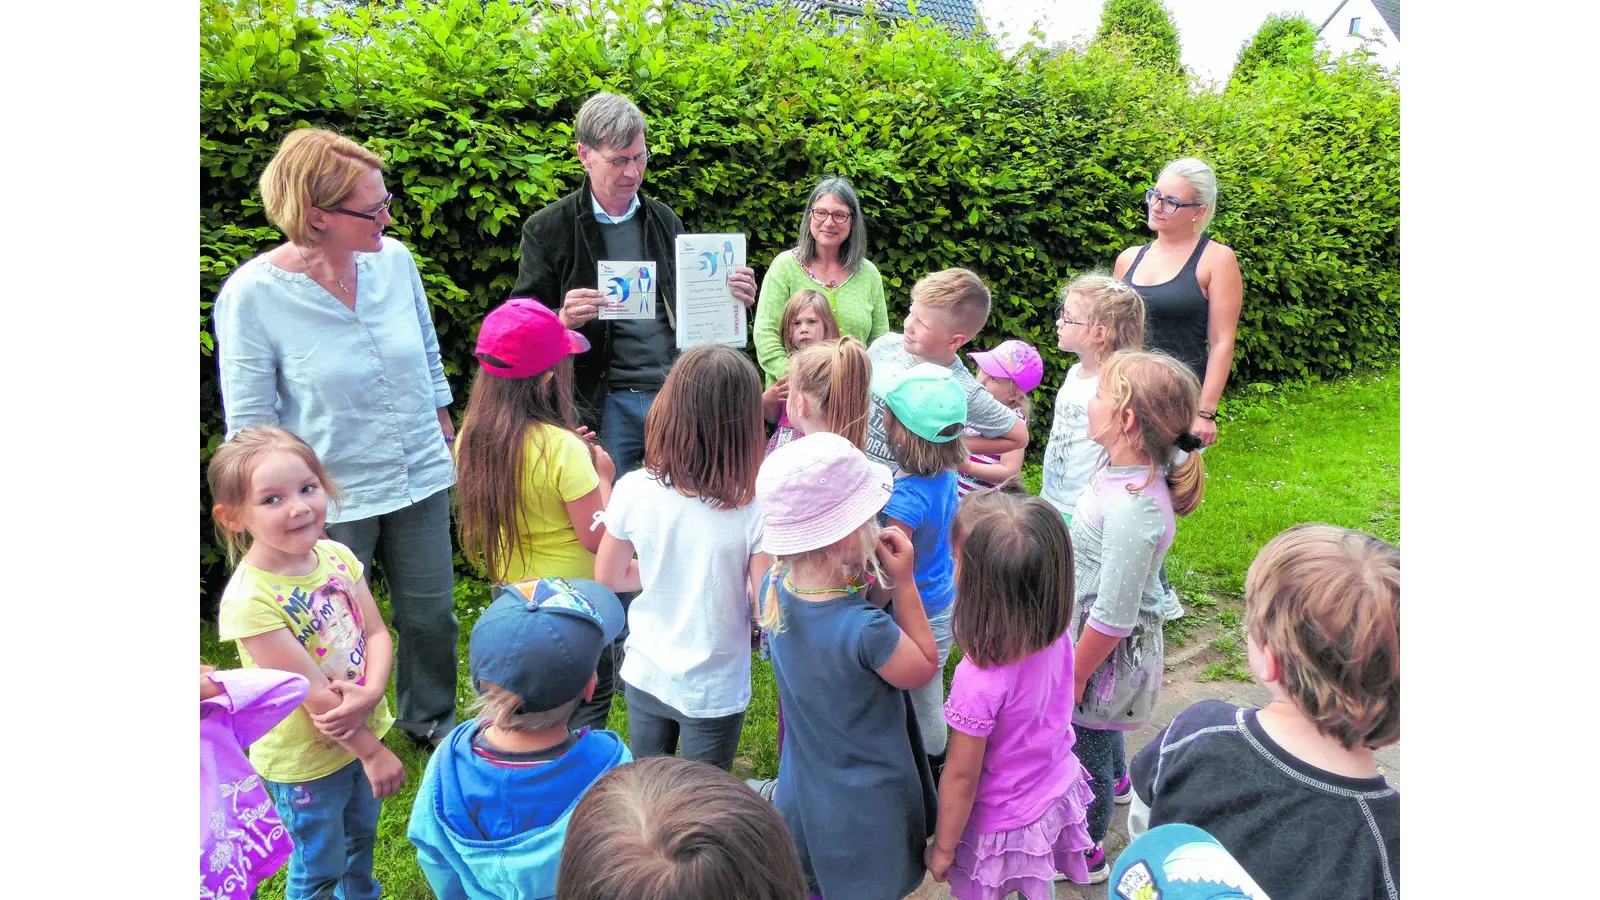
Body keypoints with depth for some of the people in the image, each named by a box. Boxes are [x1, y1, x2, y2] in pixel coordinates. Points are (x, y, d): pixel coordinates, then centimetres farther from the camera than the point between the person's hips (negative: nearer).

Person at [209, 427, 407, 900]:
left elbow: (377, 632, -8)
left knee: (362, 835, 29)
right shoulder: (248, 600, -29)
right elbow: (314, 693, -26)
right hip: (305, 760, -6)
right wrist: (373, 752, -20)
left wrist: (369, 696, -27)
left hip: (364, 732, 6)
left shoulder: (337, 555, -9)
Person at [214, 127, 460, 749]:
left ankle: (431, 720, 44)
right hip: (330, 502, -4)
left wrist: (446, 436, 15)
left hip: (420, 478, 4)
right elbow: (249, 423, -9)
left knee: (432, 615, 17)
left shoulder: (394, 259, -5)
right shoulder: (251, 295, -16)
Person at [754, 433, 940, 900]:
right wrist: (904, 583, -18)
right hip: (862, 815, -6)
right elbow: (924, 668, -16)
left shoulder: (775, 587, -17)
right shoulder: (866, 631, -37)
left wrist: (878, 583, -13)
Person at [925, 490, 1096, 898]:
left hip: (1003, 822, -5)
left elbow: (961, 777, -24)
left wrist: (943, 847, -8)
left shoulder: (981, 680, -39)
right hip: (1056, 791, 5)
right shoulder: (1056, 633, -22)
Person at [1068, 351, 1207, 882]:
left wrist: (1075, 675, -17)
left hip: (1107, 652, -8)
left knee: (1088, 746, 16)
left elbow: (1113, 617, -30)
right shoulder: (1131, 472, -9)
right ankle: (1111, 783, 65)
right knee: (1101, 731, 35)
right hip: (1092, 631, 8)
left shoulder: (1131, 509, -37)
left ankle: (1086, 853, 41)